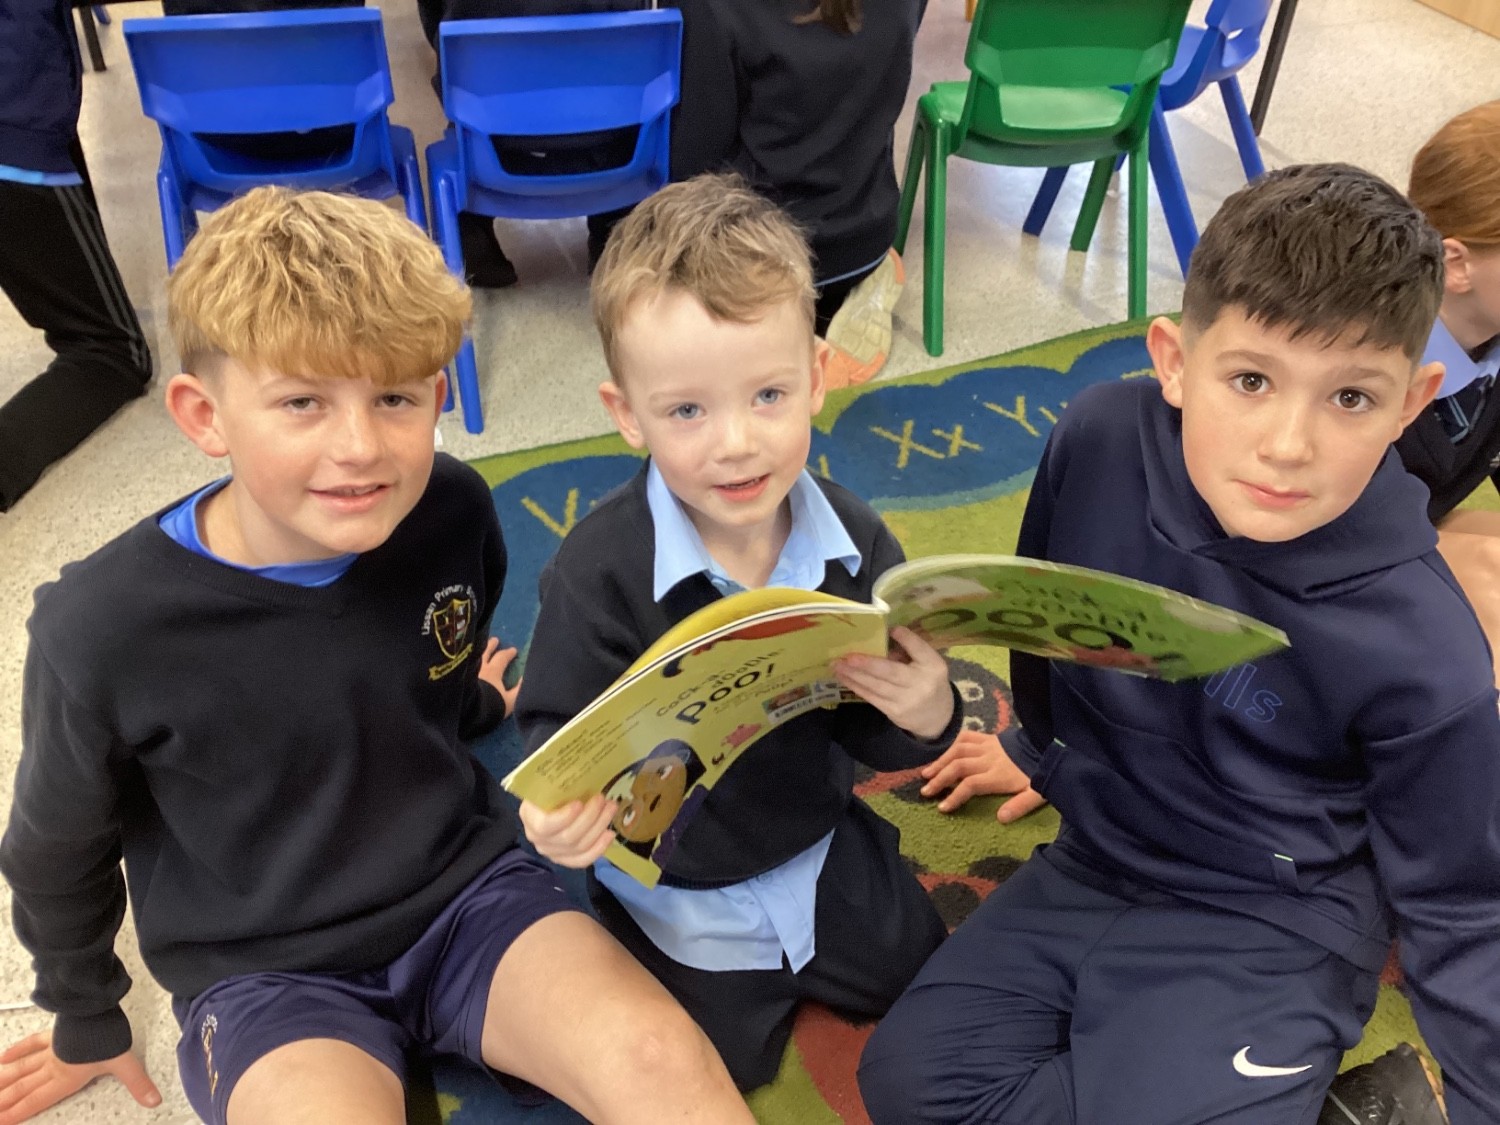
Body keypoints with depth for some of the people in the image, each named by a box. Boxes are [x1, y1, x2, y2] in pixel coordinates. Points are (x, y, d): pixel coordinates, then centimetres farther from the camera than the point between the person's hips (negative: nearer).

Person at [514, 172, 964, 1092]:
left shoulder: (853, 545, -19)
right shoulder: (599, 571, -30)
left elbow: (875, 738, -10)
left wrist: (925, 715, -33)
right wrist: (562, 814, -43)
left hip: (821, 845, 4)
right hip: (676, 888, -3)